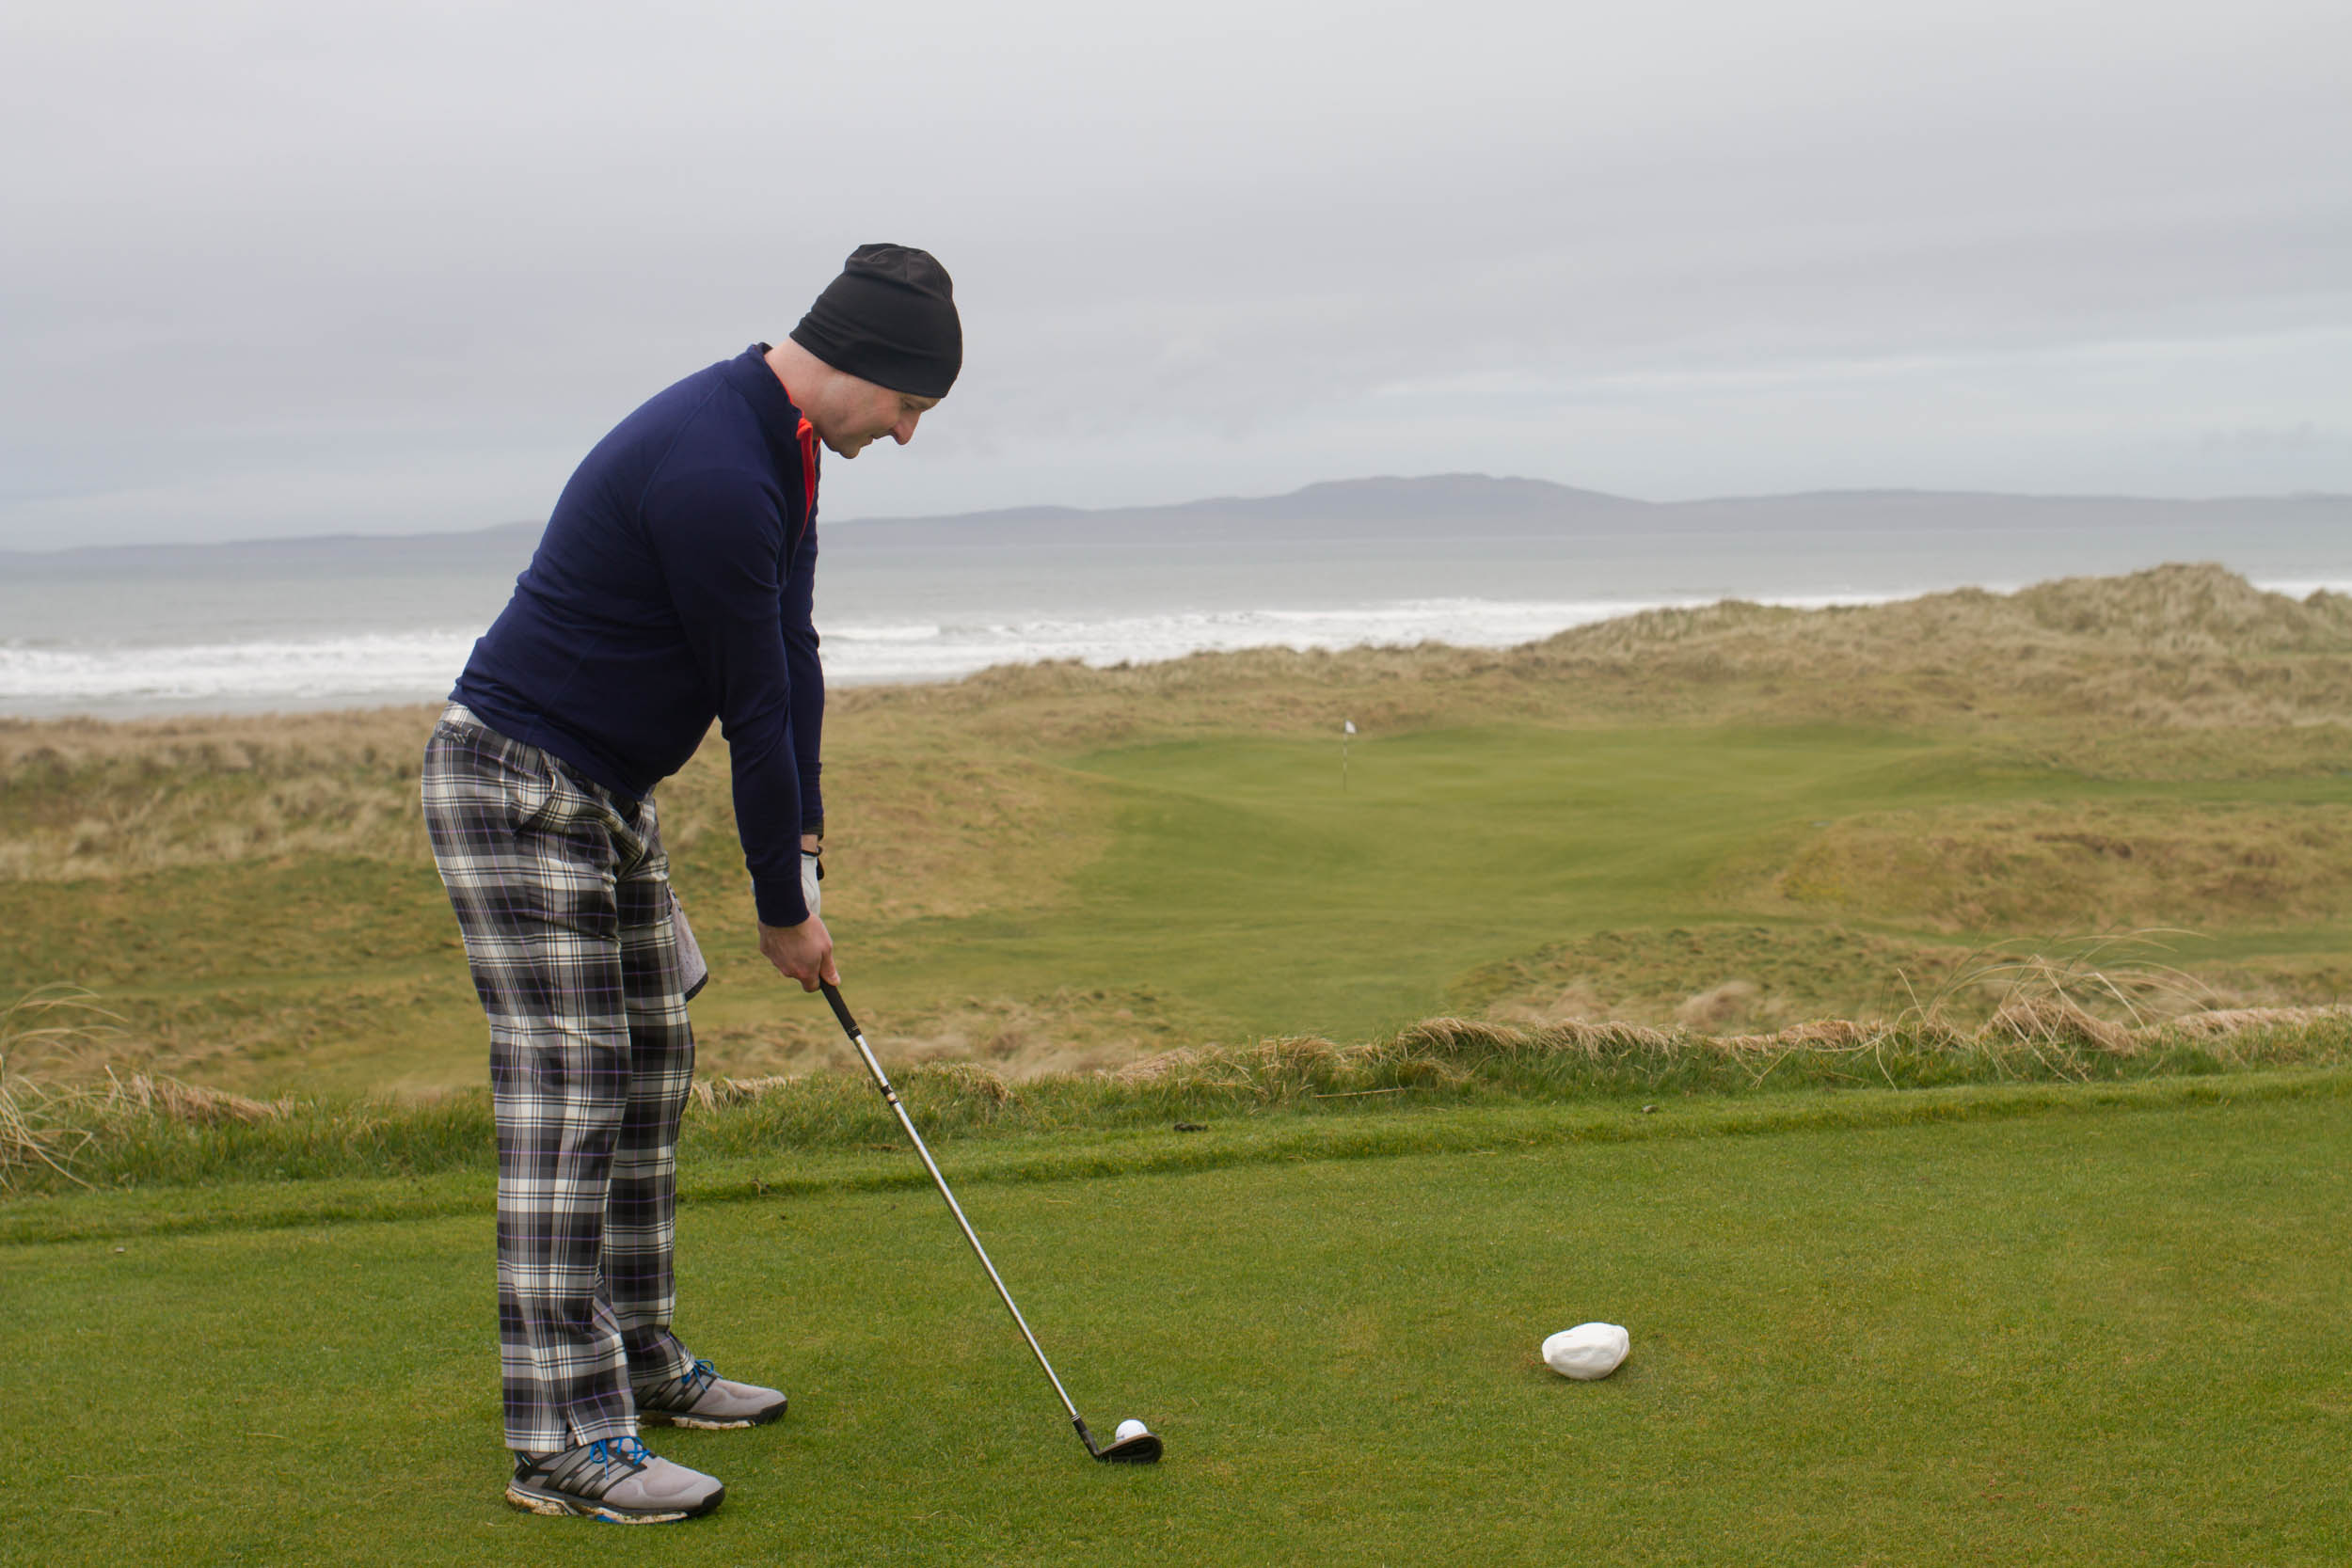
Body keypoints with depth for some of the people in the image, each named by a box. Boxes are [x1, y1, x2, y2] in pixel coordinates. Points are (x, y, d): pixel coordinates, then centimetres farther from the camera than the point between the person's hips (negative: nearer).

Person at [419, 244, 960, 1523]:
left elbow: (789, 652, 10)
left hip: (608, 792, 10)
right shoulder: (712, 471, -26)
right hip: (515, 782, -10)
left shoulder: (780, 448, 7)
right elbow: (754, 706, -20)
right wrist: (783, 913, -12)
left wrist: (803, 844, 5)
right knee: (566, 1087, -12)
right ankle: (561, 1439, -10)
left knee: (650, 1063, 13)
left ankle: (638, 1358, 24)